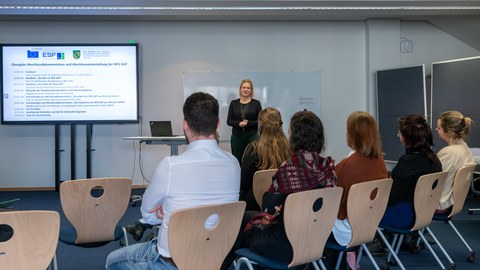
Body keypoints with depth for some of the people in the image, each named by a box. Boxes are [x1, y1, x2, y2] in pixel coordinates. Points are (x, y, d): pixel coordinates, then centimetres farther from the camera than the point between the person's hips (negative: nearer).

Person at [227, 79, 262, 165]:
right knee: (237, 161, 1)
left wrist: (248, 123, -15)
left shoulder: (256, 103, 2)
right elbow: (229, 121, 4)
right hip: (237, 136, 2)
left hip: (252, 136, -1)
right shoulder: (234, 103, 6)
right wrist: (238, 123, -14)